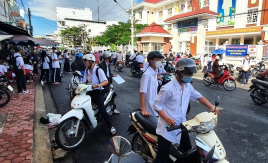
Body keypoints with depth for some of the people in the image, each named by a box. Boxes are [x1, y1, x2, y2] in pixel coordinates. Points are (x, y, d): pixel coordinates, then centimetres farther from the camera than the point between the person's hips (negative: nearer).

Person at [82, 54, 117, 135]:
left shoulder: (98, 70, -12)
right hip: (89, 92, 7)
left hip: (98, 92, -6)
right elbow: (85, 82, 10)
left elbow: (106, 81, -20)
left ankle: (111, 127, -3)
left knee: (102, 110, -17)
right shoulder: (86, 70, 9)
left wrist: (98, 85, -37)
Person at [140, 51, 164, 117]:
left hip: (154, 104, 8)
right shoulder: (147, 74, -22)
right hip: (149, 106, -8)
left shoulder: (155, 72, 3)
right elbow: (142, 92, -24)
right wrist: (143, 110, -26)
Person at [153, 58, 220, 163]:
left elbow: (198, 96, 14)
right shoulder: (167, 89, -21)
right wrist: (167, 119, -27)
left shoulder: (188, 86, 3)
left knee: (187, 151, 23)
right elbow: (157, 105, -16)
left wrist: (211, 107, 0)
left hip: (182, 125, 8)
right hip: (168, 127, -7)